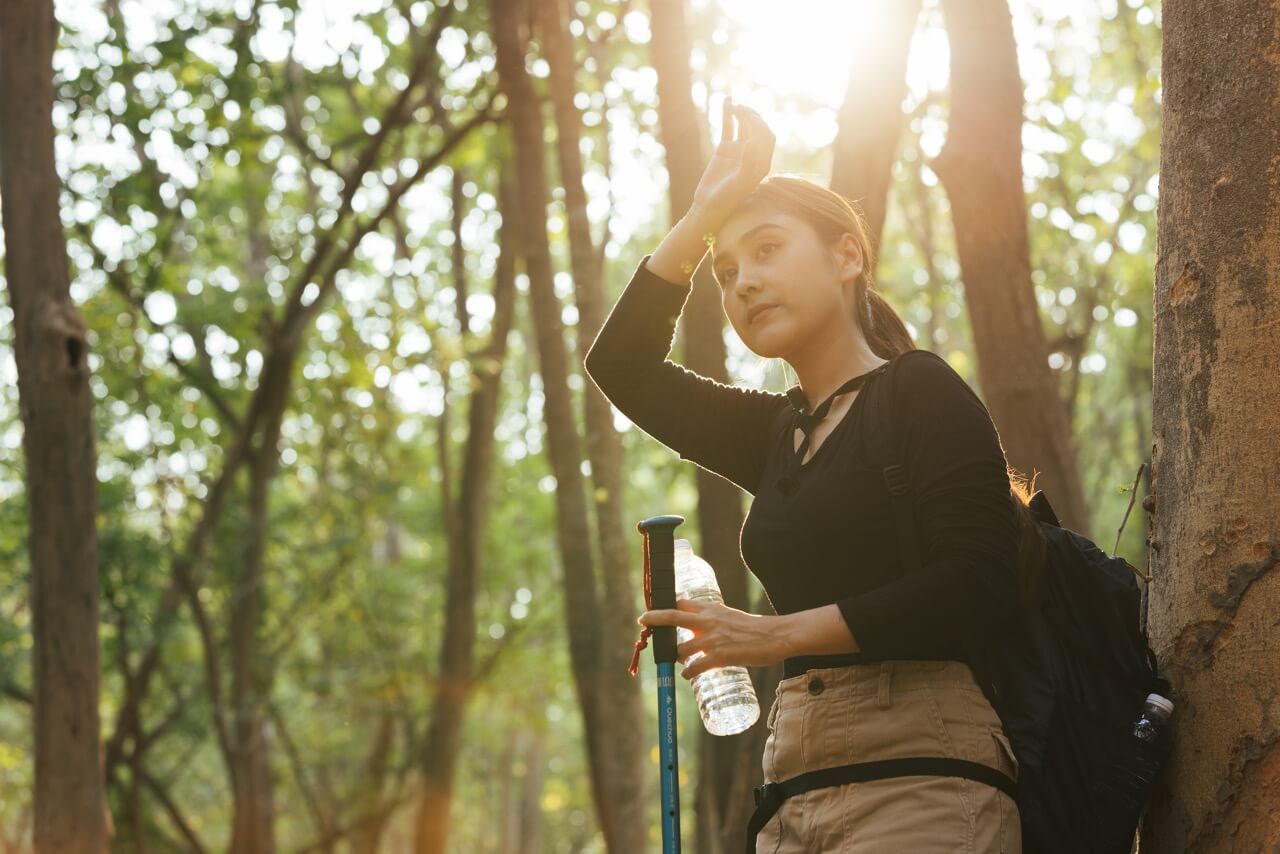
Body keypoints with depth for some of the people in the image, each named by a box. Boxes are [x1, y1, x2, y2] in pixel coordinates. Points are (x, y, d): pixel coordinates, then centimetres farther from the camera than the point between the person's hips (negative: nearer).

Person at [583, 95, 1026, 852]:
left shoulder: (921, 391, 0)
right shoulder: (780, 434, 20)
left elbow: (979, 584, -12)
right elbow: (621, 363, 24)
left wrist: (782, 634, -14)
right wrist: (706, 212, 18)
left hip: (921, 781, -6)